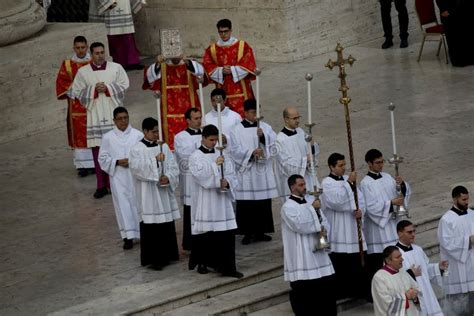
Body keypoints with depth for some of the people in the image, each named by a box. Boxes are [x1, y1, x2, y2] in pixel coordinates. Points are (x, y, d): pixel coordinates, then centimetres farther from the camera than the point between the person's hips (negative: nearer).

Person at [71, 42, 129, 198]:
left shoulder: (116, 68, 5)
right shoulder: (83, 72, 6)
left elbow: (124, 85, 1)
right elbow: (77, 92, 4)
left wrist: (107, 88, -11)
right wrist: (94, 90, -9)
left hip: (113, 114, 0)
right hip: (95, 116, 0)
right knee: (98, 150, -1)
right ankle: (101, 185, 4)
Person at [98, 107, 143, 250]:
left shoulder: (138, 135, -2)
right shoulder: (108, 137, 2)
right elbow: (103, 158, 5)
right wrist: (117, 162, -10)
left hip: (136, 176, 0)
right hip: (118, 178, 0)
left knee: (138, 203, 5)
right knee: (123, 205, -2)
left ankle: (141, 232, 19)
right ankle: (128, 235, 1)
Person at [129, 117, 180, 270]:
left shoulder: (164, 147, 9)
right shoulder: (137, 149, -3)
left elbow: (174, 167, 6)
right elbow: (136, 167, -18)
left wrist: (168, 177, -14)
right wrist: (155, 160, -26)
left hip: (164, 192, 5)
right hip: (148, 193, -5)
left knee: (167, 225, 7)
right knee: (151, 226, -5)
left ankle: (166, 255, 18)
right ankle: (153, 258, 0)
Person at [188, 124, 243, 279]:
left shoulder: (220, 155, 11)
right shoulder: (196, 157, -3)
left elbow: (231, 175, 7)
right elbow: (200, 175, -17)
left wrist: (227, 182, -14)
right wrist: (215, 165, -23)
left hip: (221, 200, 4)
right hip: (204, 201, -4)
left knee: (227, 233, -4)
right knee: (204, 233, 4)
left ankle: (227, 267, -3)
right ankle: (202, 263, 21)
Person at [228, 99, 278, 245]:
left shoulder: (265, 127, 10)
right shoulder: (237, 130, 1)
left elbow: (274, 141, -3)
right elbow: (235, 150, -7)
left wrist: (263, 136, -21)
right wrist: (251, 152, -18)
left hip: (263, 171, 3)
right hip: (246, 172, -3)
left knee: (264, 204, 4)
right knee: (246, 204, -4)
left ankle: (260, 231, 13)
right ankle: (247, 233, 4)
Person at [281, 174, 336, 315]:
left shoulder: (311, 200, 12)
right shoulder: (288, 207, -9)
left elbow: (324, 221, 14)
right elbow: (300, 225, -22)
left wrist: (324, 229, -8)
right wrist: (312, 208, -16)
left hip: (318, 251, 7)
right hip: (301, 256, -6)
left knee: (326, 287, 9)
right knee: (304, 292, -2)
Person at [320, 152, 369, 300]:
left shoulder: (348, 180, 11)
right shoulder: (327, 183, -8)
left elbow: (359, 198, 11)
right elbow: (336, 201, -21)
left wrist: (360, 210, -9)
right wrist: (349, 183, -20)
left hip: (353, 228, 6)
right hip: (337, 230, -6)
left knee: (358, 260, 5)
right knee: (339, 262, -4)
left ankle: (361, 290, 11)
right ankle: (340, 292, 4)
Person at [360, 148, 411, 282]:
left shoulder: (387, 177, 10)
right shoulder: (366, 183, -8)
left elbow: (405, 193, 11)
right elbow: (370, 206, -15)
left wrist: (402, 184, -9)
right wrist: (391, 203, -18)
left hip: (392, 224, 6)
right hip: (377, 228, -6)